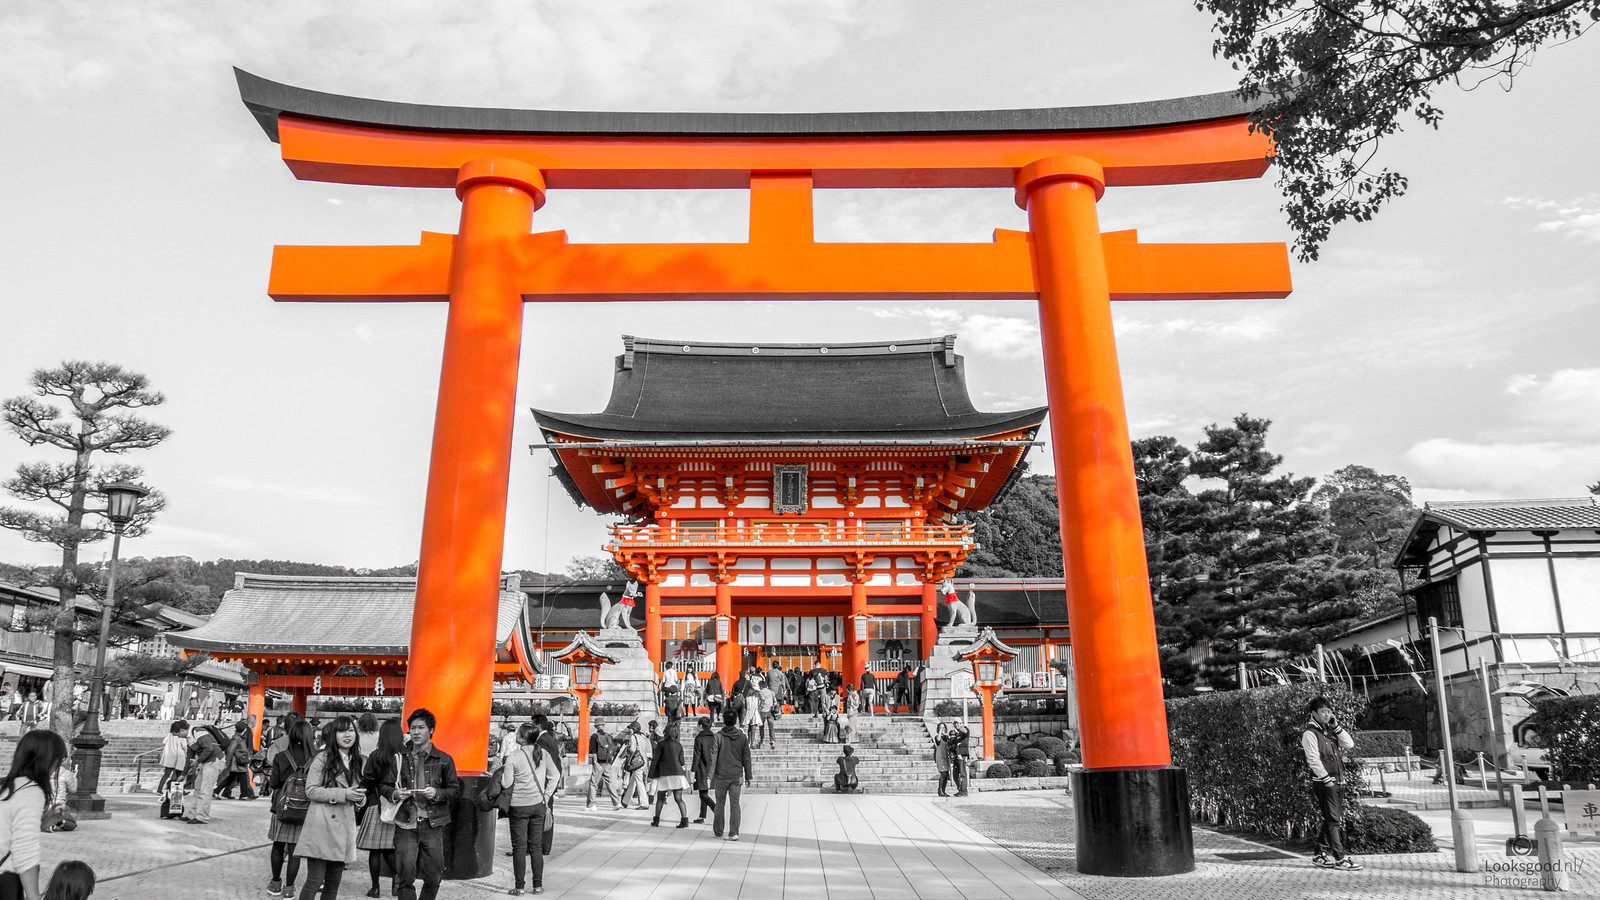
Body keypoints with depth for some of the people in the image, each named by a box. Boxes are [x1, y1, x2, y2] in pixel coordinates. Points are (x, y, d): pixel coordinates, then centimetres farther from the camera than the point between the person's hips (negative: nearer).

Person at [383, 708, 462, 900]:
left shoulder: (444, 759, 6)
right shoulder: (399, 757, 8)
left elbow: (455, 789, 7)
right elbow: (383, 785, 15)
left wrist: (437, 793, -11)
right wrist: (394, 793, -6)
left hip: (433, 826, 0)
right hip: (406, 825, 0)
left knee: (433, 878, 4)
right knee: (406, 876, -5)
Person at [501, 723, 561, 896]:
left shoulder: (513, 756, -14)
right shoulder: (542, 753, -1)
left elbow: (506, 783, -12)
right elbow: (555, 775, 2)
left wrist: (501, 774, 8)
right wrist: (546, 797, 7)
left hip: (519, 806, -4)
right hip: (539, 804, 4)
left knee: (519, 847, 6)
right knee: (536, 846, 12)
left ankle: (520, 886, 10)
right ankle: (538, 885, 16)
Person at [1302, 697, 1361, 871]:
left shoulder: (1329, 731, 15)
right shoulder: (1310, 733, -11)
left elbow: (1349, 744, 8)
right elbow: (1313, 759, -16)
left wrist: (1336, 727, 0)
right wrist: (1326, 779, -18)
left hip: (1334, 780, 8)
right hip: (1322, 781, -8)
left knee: (1331, 819, 11)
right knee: (1334, 819, -7)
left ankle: (1320, 855, 19)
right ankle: (1339, 858, -3)